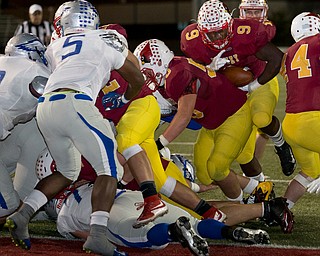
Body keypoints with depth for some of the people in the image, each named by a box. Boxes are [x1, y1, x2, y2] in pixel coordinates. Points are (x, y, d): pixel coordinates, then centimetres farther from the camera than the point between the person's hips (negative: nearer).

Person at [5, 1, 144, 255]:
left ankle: (22, 214, 11)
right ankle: (97, 235, -22)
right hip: (75, 104, -6)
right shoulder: (106, 39, 19)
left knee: (68, 171, 24)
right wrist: (125, 100, 45)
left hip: (45, 108, 6)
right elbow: (137, 79, 27)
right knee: (110, 168, -4)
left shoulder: (54, 47, 28)